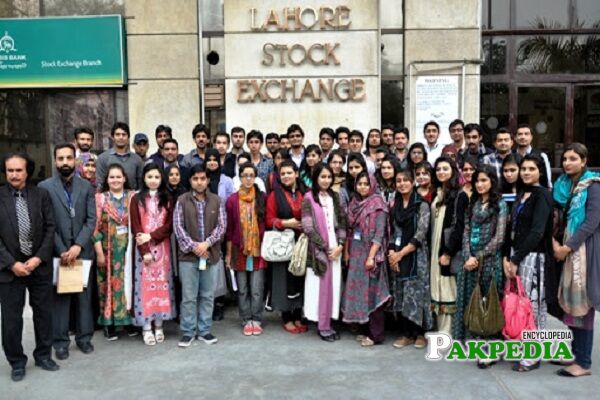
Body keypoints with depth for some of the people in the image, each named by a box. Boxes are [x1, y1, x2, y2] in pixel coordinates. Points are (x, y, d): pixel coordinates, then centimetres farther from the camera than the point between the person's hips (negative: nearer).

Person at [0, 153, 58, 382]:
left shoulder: (41, 195, 1)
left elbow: (50, 228, 0)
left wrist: (39, 258, -9)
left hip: (40, 266, 2)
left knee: (44, 313, 11)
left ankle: (43, 355, 28)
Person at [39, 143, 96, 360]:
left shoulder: (87, 187, 5)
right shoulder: (45, 187, 0)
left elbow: (91, 220, -1)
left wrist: (78, 246, -12)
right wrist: (61, 250, -11)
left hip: (82, 251, 2)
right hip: (57, 252, -1)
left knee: (84, 296, 8)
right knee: (60, 297, 5)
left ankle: (84, 337, 21)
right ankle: (61, 340, 16)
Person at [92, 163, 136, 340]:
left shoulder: (133, 196, 4)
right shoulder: (100, 198, 0)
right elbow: (96, 227, -3)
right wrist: (99, 252, -8)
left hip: (128, 249, 1)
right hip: (108, 249, -1)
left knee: (128, 282, 7)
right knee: (109, 283, 4)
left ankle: (129, 319, 19)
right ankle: (109, 322, 14)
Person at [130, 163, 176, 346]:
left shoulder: (167, 199, 7)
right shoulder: (137, 199, 2)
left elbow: (170, 225, -1)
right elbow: (135, 228, -5)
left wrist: (151, 236, -15)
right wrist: (145, 251, -14)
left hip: (162, 247, 2)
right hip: (143, 248, -2)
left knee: (161, 284, 4)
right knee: (145, 285, -1)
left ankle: (159, 326, 13)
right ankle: (146, 328, 6)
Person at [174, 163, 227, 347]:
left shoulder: (216, 201, 5)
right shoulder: (182, 201, 1)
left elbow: (221, 226, 0)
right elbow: (178, 227, -4)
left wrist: (206, 243, -13)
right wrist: (193, 246, -12)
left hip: (212, 255, 2)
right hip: (188, 255, -2)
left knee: (208, 296, 9)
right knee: (189, 297, 4)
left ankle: (204, 330, 20)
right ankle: (187, 332, 15)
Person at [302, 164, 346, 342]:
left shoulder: (334, 197, 11)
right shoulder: (309, 198, -4)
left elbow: (342, 222, 10)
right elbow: (308, 227, -9)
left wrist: (340, 245, -4)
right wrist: (326, 247, -9)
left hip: (335, 249, 5)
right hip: (318, 250, -5)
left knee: (333, 286, 5)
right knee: (320, 286, -2)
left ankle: (327, 323, 14)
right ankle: (323, 326, 6)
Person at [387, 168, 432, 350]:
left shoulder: (422, 205, -4)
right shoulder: (394, 205, 11)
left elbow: (420, 234, -11)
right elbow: (391, 231, 10)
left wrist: (401, 253, -13)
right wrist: (391, 252, -6)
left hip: (416, 256, -4)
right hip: (396, 256, 4)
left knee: (416, 293, -3)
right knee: (400, 295, 5)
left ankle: (419, 333, 11)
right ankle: (405, 333, 15)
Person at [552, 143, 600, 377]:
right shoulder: (563, 185, 13)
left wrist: (568, 247, -16)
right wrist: (555, 242, 0)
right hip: (567, 247, 6)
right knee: (570, 302, 9)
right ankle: (576, 350, 20)